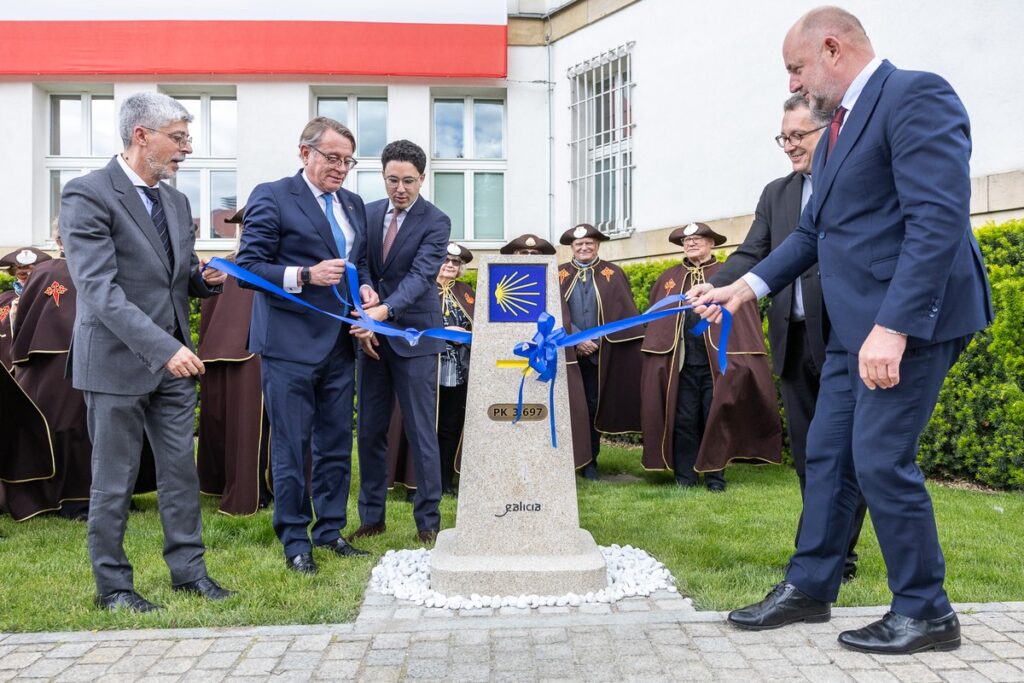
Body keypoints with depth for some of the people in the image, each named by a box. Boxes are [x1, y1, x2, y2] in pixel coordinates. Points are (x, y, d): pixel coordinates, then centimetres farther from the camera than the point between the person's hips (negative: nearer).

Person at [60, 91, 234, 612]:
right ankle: (112, 585, 20)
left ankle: (187, 568, 24)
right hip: (117, 361, -6)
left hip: (172, 359, 7)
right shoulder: (87, 195, -12)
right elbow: (100, 290, -20)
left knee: (181, 470, 11)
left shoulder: (176, 201, 11)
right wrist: (163, 348, -28)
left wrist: (206, 278, -4)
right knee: (114, 481, 6)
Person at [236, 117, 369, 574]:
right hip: (290, 344, -6)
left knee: (336, 445, 12)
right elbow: (248, 266, -10)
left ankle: (330, 530, 26)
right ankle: (295, 540, 15)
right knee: (290, 446, 2)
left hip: (339, 344, 6)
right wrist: (306, 275, -22)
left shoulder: (353, 205, 15)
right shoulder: (271, 197, -5)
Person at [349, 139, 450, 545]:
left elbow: (421, 276, -19)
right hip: (373, 334, 5)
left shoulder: (436, 222, -8)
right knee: (369, 430, 10)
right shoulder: (368, 213, 8)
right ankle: (371, 517, 22)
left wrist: (383, 310, -35)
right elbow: (361, 262, 9)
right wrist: (364, 287, -16)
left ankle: (428, 522, 10)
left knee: (420, 432, -1)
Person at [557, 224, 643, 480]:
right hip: (566, 353, 0)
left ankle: (590, 461, 15)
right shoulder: (559, 275, 7)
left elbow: (625, 313, 1)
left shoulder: (613, 274, 6)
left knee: (594, 406, 6)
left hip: (600, 354, 0)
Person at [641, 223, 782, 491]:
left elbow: (744, 320, 0)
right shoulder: (667, 279, 12)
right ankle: (685, 477, 14)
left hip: (717, 362, -2)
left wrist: (741, 360, -7)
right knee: (683, 420, 5)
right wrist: (657, 355, 3)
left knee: (715, 419, 4)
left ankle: (715, 477, 15)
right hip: (681, 363, 2)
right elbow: (655, 321, 12)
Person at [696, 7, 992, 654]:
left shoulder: (916, 96, -11)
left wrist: (894, 327, -27)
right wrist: (747, 286, 11)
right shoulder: (839, 126, 18)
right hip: (853, 325, 9)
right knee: (828, 455, 12)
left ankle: (925, 612, 12)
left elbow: (940, 219, -22)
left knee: (882, 460, -6)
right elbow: (814, 231, 20)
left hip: (910, 318, -9)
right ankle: (809, 588, 24)